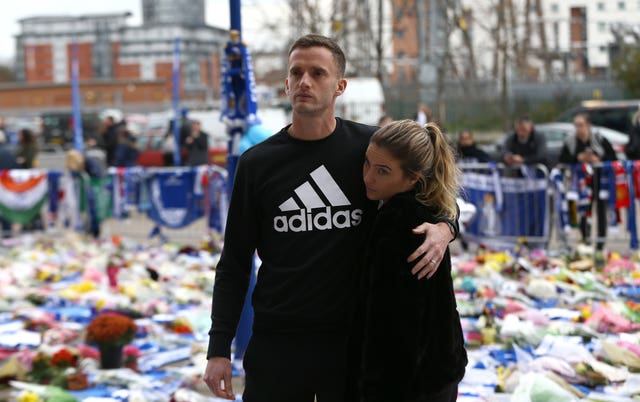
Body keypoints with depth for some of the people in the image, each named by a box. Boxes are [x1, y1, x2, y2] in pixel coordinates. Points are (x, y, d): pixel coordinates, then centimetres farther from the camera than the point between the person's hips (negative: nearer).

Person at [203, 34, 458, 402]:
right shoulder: (257, 164, 2)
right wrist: (219, 347, -2)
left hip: (353, 339, 0)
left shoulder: (369, 147, -1)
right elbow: (235, 265, 5)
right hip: (276, 341, 1)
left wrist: (443, 227, -12)